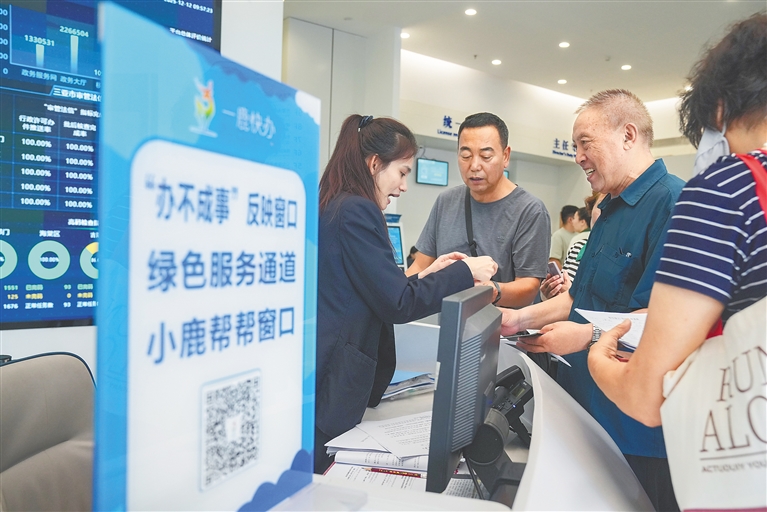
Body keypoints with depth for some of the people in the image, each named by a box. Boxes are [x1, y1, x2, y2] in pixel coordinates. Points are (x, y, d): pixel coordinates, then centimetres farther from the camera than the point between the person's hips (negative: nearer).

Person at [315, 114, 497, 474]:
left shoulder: (333, 206, 14)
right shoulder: (357, 211, -15)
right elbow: (397, 304, -15)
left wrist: (424, 276, 14)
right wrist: (465, 273, -5)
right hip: (330, 385, -9)